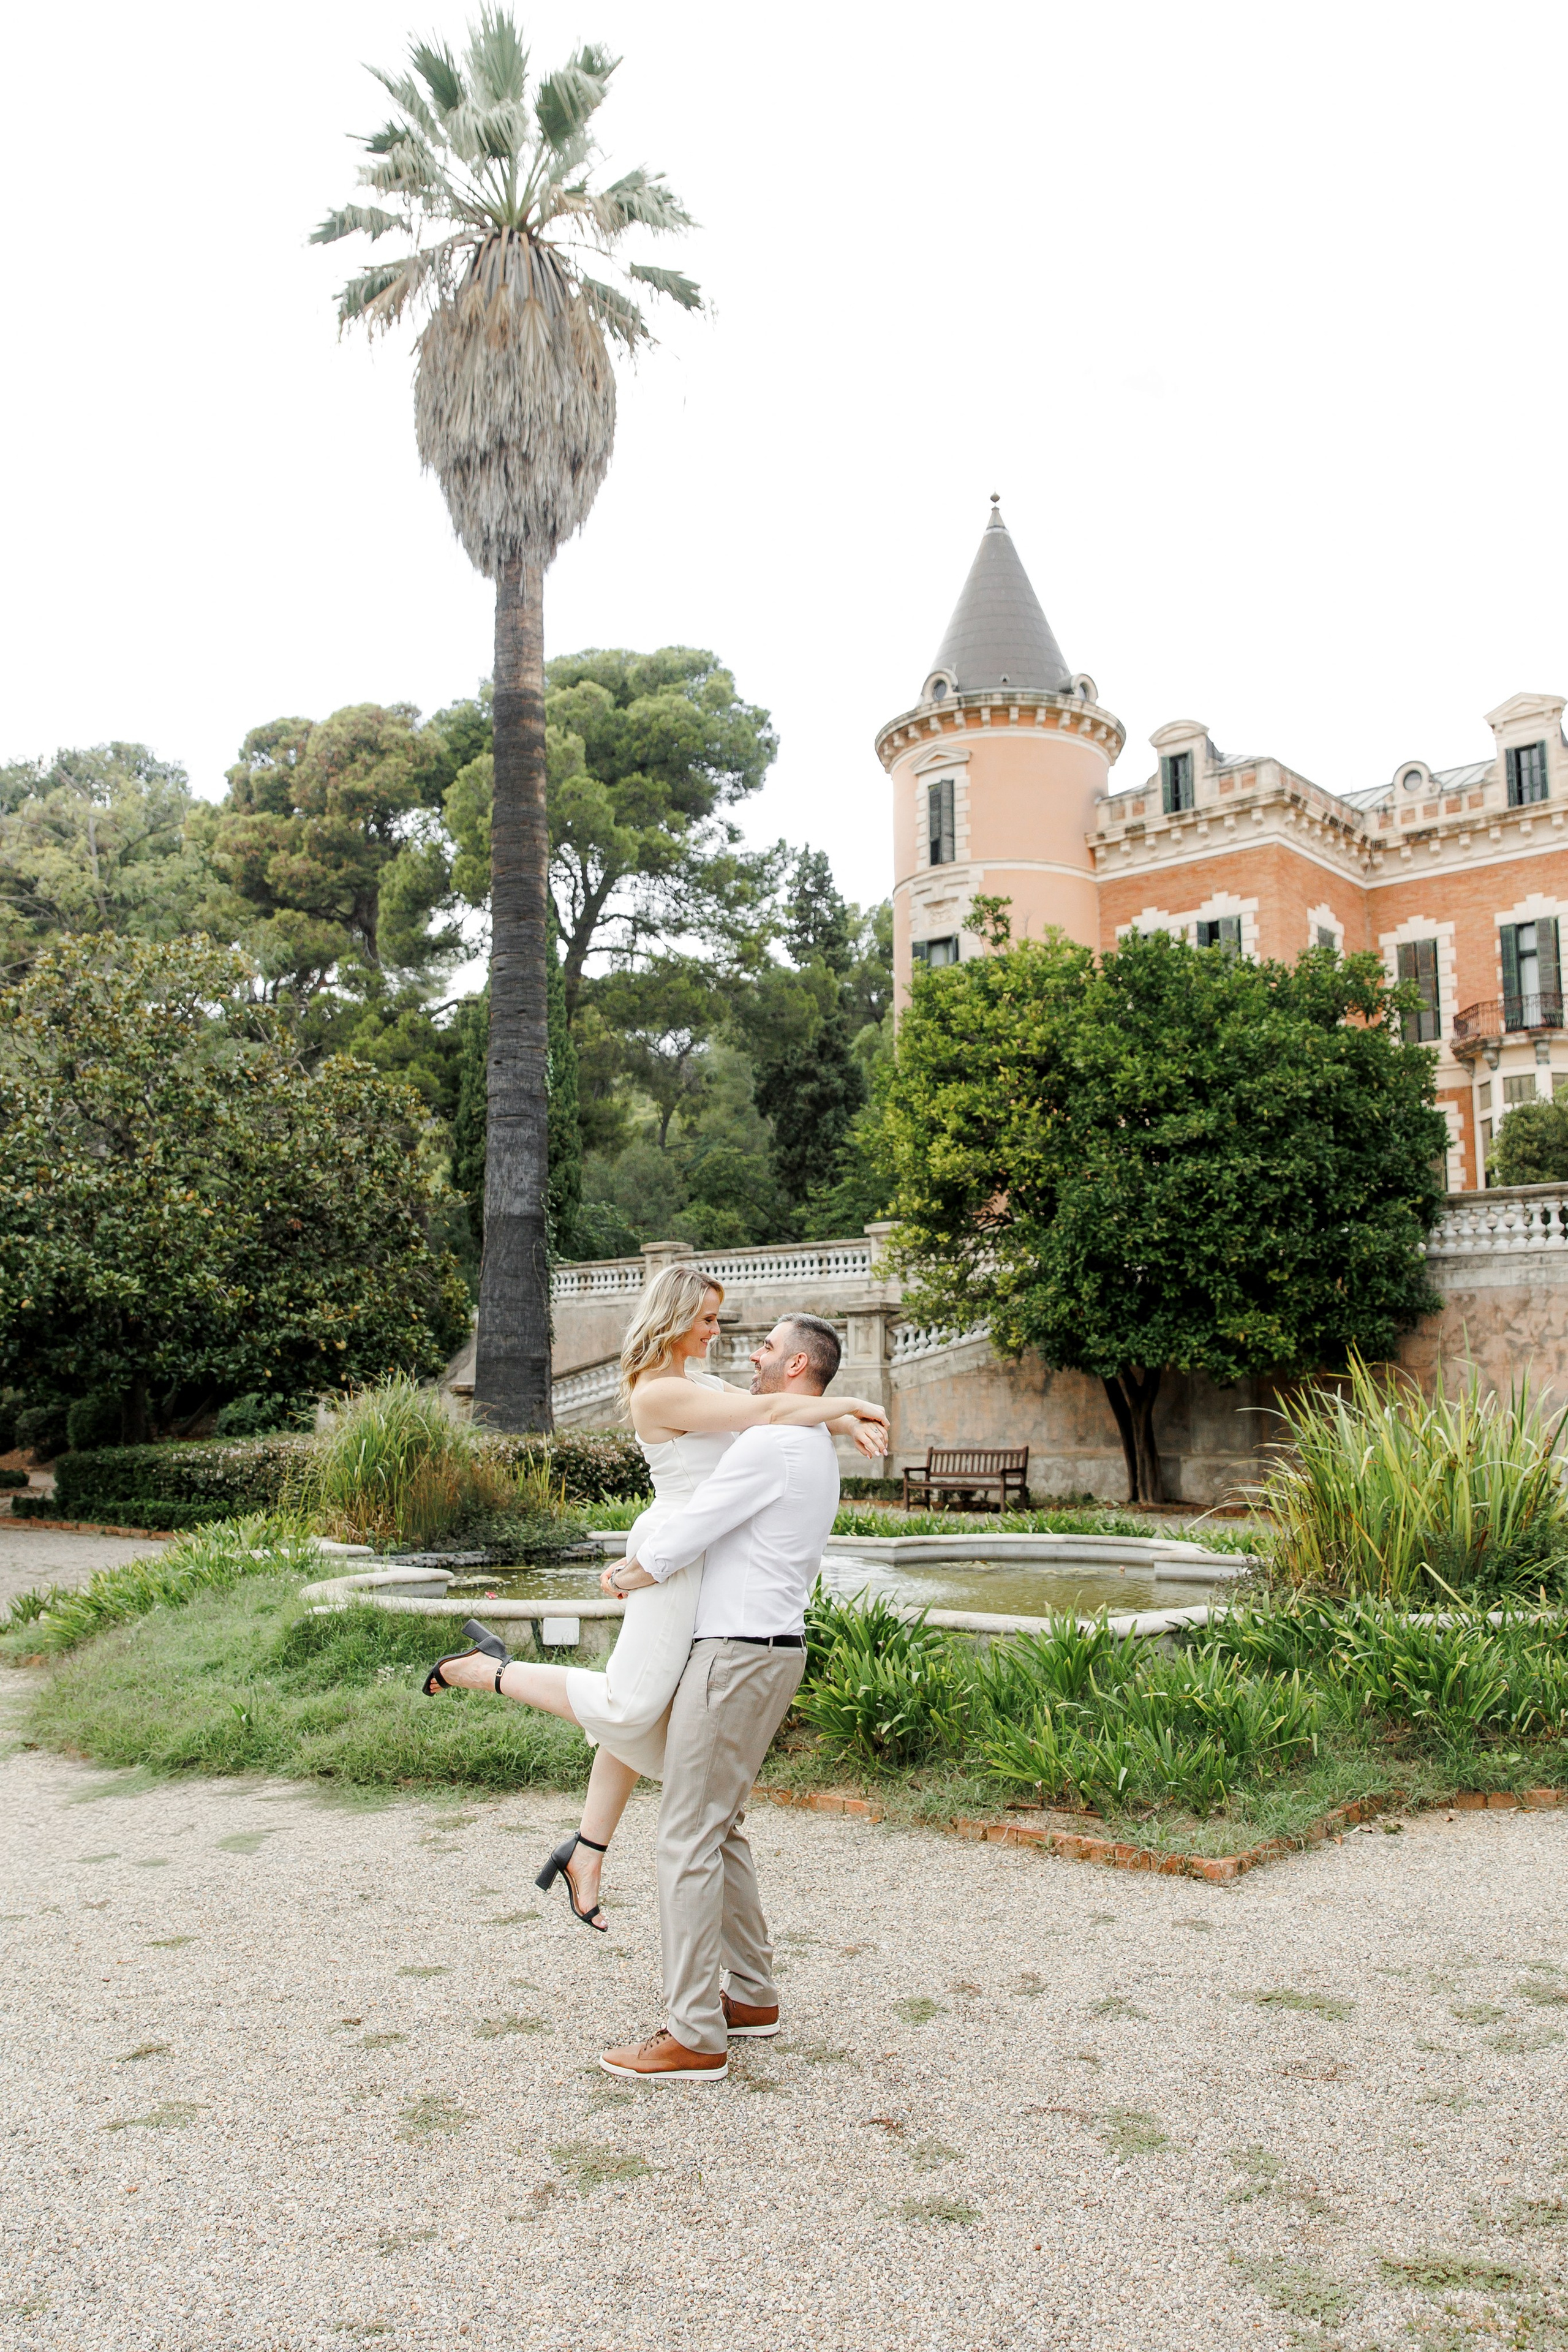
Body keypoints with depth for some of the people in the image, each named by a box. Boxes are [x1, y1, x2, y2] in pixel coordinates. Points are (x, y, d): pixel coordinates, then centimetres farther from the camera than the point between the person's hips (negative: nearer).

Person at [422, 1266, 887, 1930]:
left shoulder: (699, 1382, 15)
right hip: (674, 1553, -10)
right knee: (628, 1706, -11)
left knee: (639, 1712, 12)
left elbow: (785, 1405, 14)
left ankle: (587, 1854, 19)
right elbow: (767, 1413, -19)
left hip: (700, 1557, 10)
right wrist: (849, 1403, -7)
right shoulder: (659, 1393, -16)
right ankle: (486, 1669, 4)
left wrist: (848, 1423, -2)